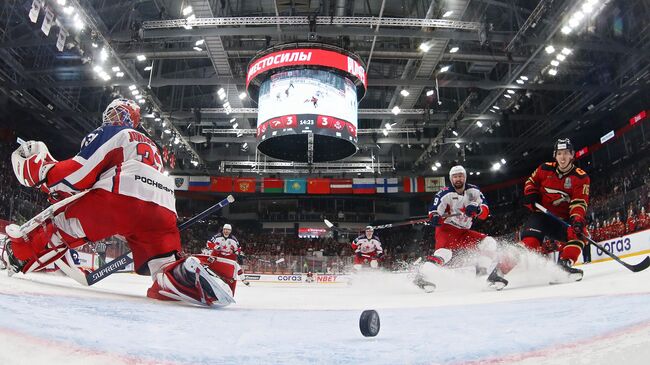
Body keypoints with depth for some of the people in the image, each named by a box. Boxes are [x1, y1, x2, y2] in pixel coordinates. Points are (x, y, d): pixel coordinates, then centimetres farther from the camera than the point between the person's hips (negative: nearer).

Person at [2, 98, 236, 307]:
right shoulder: (150, 145, 37)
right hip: (163, 211, 6)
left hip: (119, 199, -5)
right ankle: (188, 274, -22)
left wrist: (35, 167, 17)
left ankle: (22, 255, 24)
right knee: (164, 266, 5)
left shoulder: (109, 133, 16)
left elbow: (78, 174, 4)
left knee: (65, 222, 18)